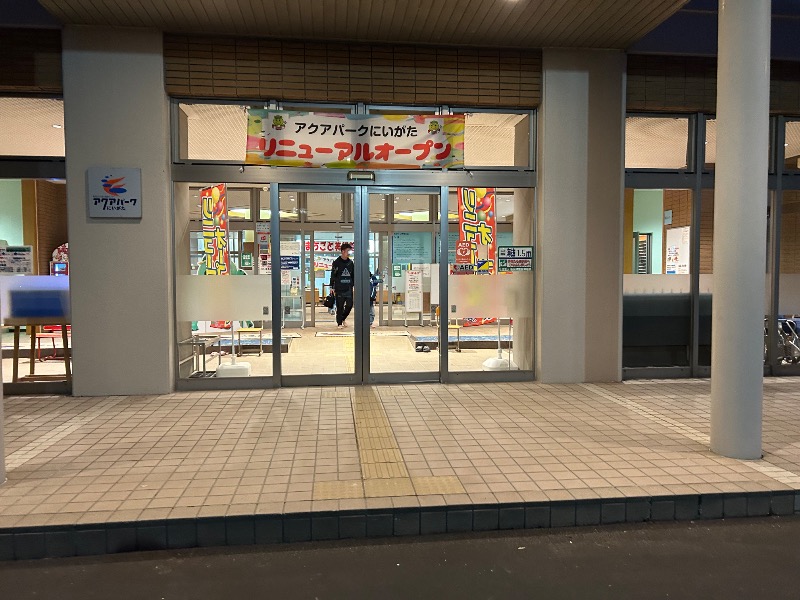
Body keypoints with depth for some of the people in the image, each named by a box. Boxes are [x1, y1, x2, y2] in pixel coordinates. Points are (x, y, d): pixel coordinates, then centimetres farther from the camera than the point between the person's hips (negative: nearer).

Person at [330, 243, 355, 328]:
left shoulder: (351, 263, 10)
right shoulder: (336, 263, -3)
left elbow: (353, 275, 17)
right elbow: (333, 276, -2)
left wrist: (354, 285, 12)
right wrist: (332, 287, -5)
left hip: (348, 289, 4)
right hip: (339, 289, -4)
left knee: (349, 305, 3)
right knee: (340, 307, -1)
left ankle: (343, 318, 27)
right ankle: (339, 323, 10)